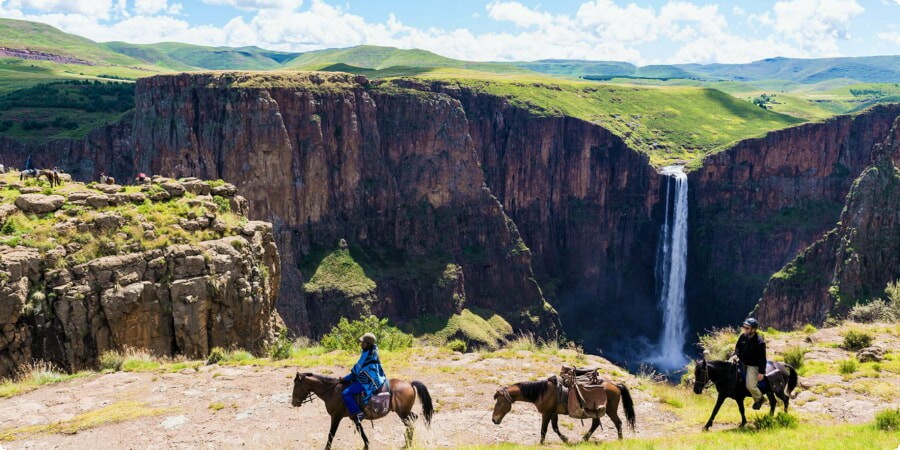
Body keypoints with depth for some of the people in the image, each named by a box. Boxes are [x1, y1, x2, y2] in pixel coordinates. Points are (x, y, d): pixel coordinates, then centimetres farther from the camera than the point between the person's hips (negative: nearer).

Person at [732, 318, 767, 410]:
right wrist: (736, 354, -9)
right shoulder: (743, 336, -4)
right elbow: (738, 347, 12)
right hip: (742, 361, 7)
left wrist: (761, 372, -20)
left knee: (750, 386, -13)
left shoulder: (759, 342, -23)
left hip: (753, 365, -7)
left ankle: (759, 398, 20)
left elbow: (762, 358, -18)